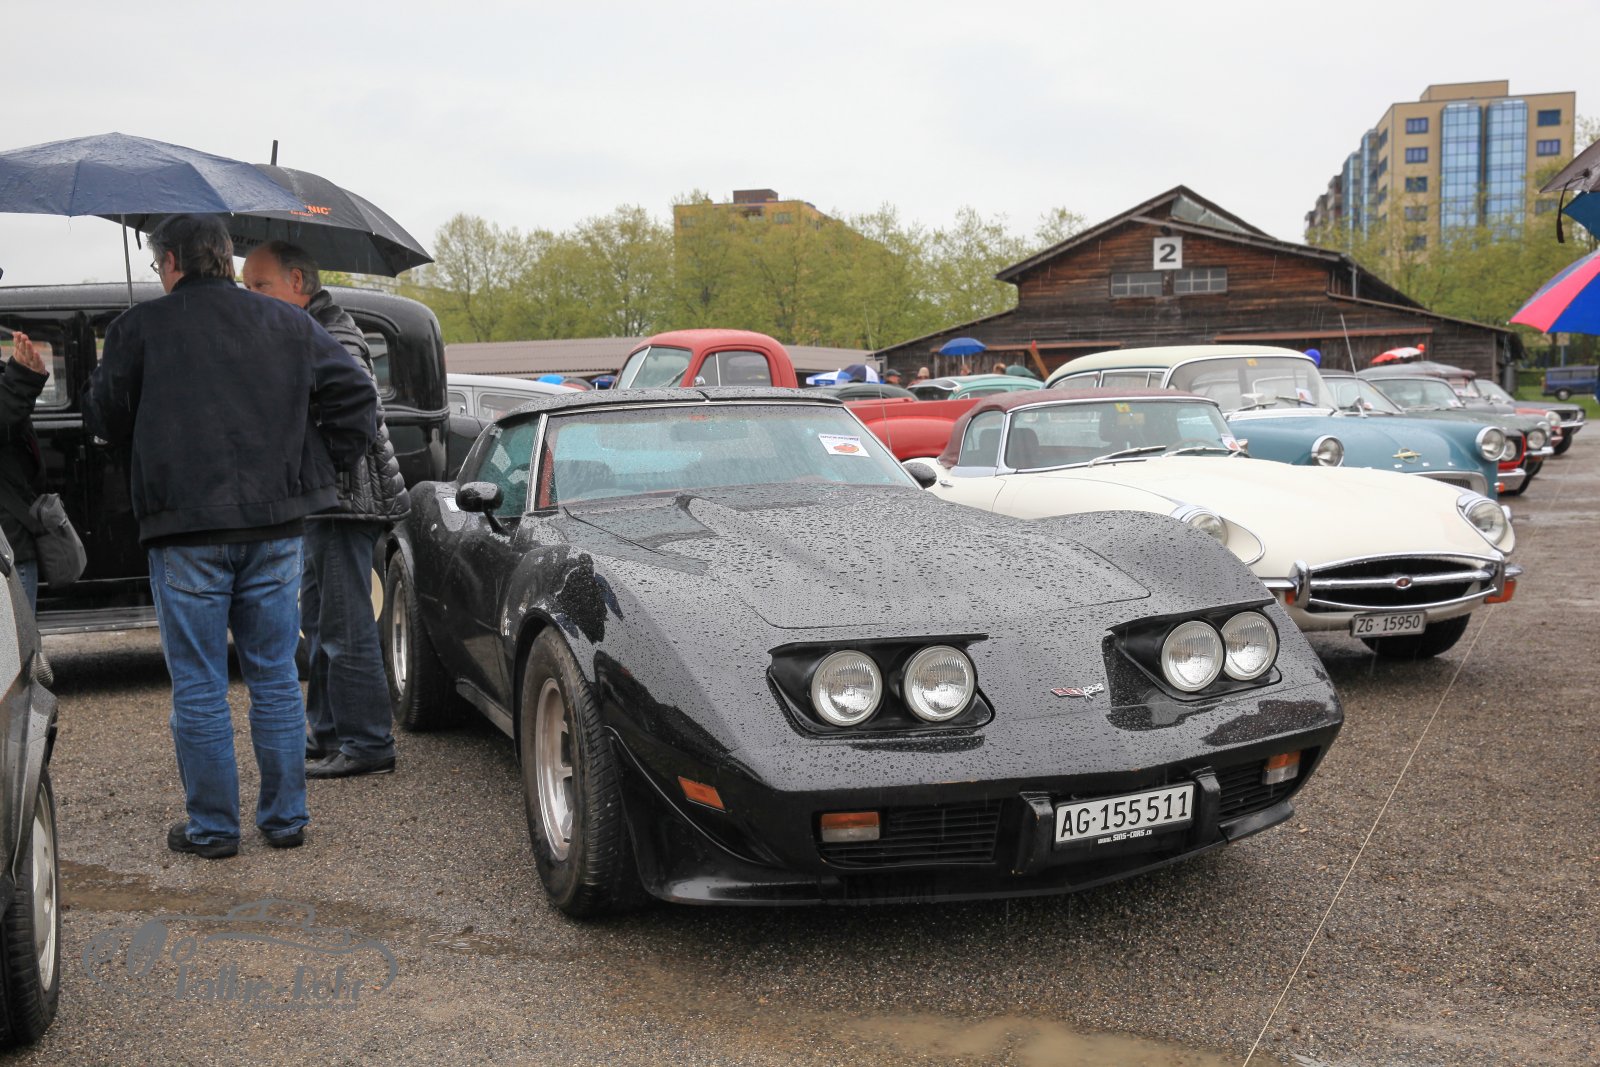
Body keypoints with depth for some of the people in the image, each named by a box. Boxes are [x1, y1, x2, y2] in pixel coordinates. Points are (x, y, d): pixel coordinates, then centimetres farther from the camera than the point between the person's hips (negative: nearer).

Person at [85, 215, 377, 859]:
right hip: (275, 525, 3)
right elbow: (356, 392, 6)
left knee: (198, 686, 5)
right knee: (275, 677, 12)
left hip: (186, 529, -3)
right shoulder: (288, 325, 7)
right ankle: (286, 817, 17)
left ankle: (211, 826, 11)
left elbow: (106, 421, 5)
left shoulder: (138, 328, -2)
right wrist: (327, 466, 11)